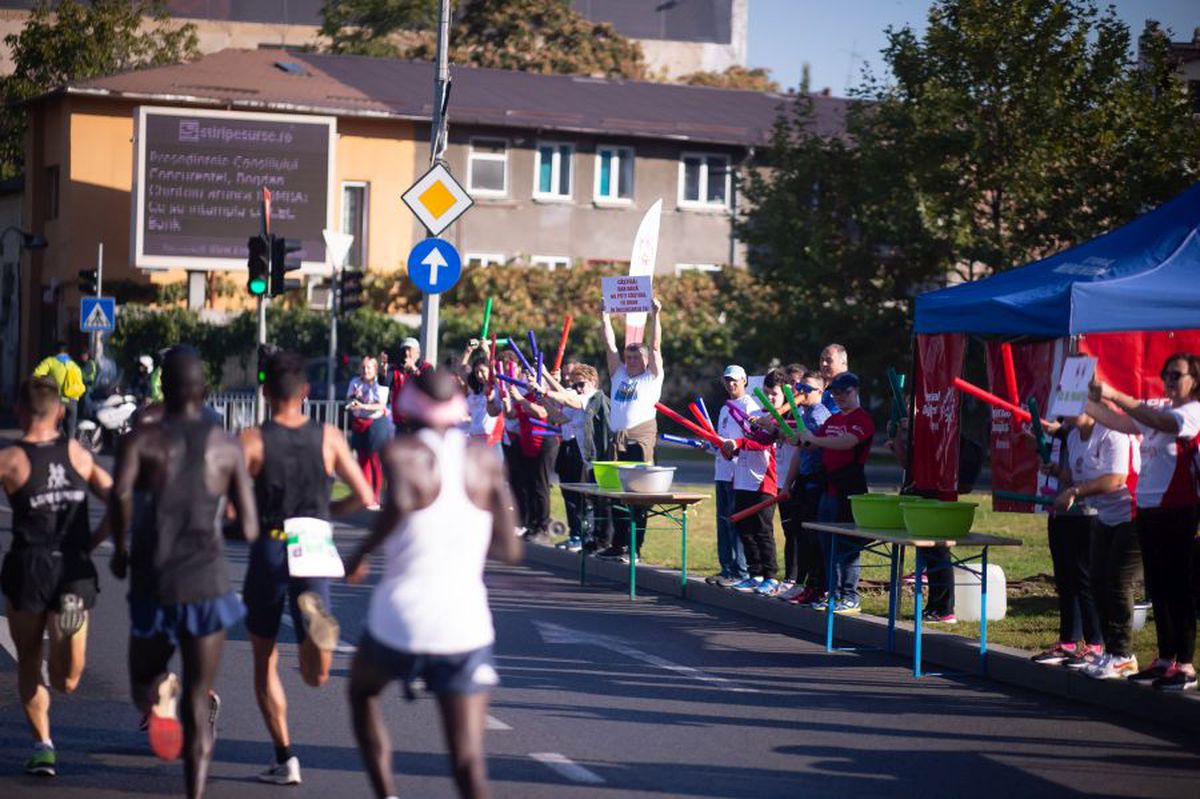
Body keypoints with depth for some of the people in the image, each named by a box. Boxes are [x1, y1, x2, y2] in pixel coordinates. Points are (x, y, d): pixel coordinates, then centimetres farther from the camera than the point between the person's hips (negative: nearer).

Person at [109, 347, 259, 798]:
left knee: (142, 682, 22)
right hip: (208, 583, 1)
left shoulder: (143, 438, -1)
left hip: (153, 581, -1)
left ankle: (158, 696, -13)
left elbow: (121, 492, -21)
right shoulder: (228, 446, 4)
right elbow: (249, 528, 2)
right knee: (198, 703, 9)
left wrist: (120, 550, -6)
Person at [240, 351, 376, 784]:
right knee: (315, 677, 5)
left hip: (268, 551, -1)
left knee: (265, 662, 15)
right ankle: (315, 617, -28)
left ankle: (284, 759, 12)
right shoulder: (329, 437, 1)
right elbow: (364, 498, 0)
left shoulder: (253, 440, -7)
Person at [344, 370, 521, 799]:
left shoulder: (403, 452, -5)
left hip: (399, 622, -2)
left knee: (362, 692, 30)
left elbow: (401, 501, -25)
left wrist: (360, 554, -9)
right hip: (466, 625, 2)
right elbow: (510, 550, 6)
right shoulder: (485, 459, 6)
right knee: (469, 759, 0)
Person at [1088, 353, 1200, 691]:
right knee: (1158, 589, 11)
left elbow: (1158, 421, -25)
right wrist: (1087, 401, 6)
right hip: (1148, 510, 8)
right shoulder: (1160, 412, 17)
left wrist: (1114, 395, -32)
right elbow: (1120, 422, 17)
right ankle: (1165, 660, 18)